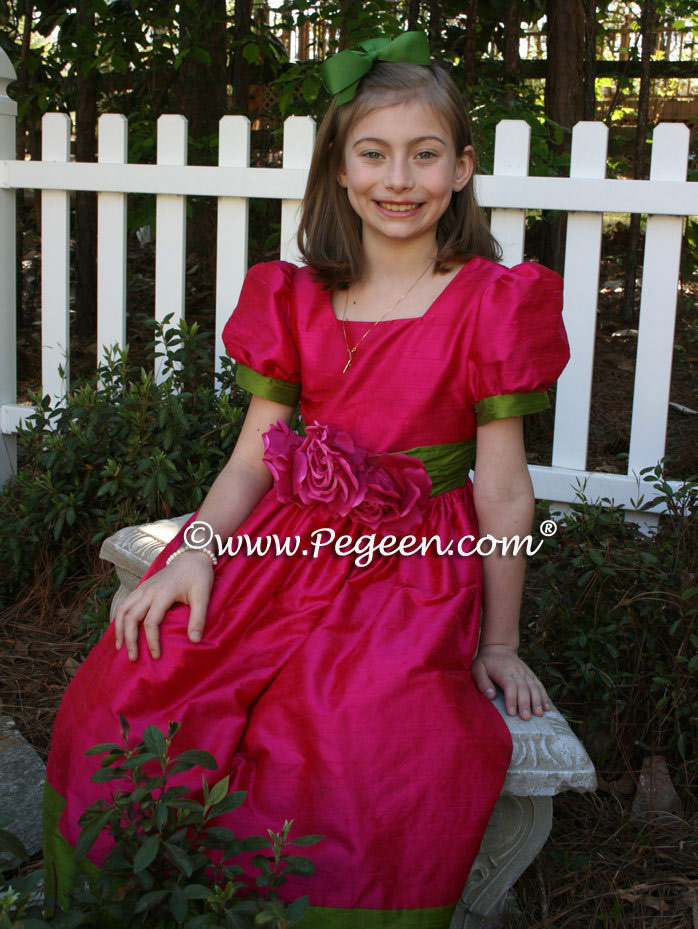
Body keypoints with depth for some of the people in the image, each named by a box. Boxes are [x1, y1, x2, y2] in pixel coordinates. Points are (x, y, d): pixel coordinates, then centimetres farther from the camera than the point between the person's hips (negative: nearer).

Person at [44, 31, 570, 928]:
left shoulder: (490, 305, -1)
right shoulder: (296, 299, 11)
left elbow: (502, 492, 0)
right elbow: (254, 455, 9)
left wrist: (498, 642, 4)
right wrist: (194, 552, -9)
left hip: (416, 567, -3)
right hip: (287, 545, 4)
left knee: (370, 737, -33)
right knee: (123, 694, -19)